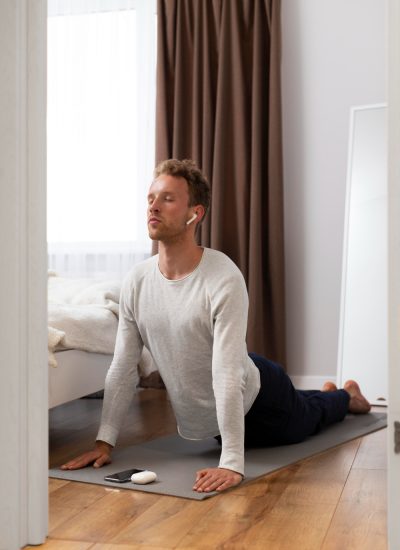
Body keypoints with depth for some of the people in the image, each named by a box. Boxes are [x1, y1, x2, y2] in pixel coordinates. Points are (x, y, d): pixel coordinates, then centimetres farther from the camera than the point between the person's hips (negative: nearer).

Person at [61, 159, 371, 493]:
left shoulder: (224, 279, -34)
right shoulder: (136, 281, -17)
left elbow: (228, 375, -39)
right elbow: (123, 369, -11)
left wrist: (232, 464, -41)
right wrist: (104, 441, -13)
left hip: (257, 395, -5)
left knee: (306, 418, 28)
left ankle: (345, 396, 61)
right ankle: (326, 393, 65)